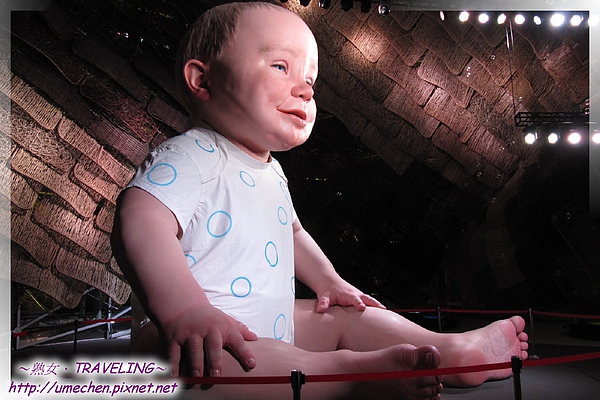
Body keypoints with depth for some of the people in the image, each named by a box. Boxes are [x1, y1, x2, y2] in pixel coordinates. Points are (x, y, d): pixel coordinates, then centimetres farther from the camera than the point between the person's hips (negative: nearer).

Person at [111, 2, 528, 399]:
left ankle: (453, 348, 17)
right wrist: (183, 309, -47)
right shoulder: (191, 156, -17)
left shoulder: (270, 171, 14)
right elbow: (141, 223, -35)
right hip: (210, 341, -9)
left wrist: (328, 280, 23)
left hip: (274, 329, 10)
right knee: (203, 363, -40)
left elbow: (291, 231, 31)